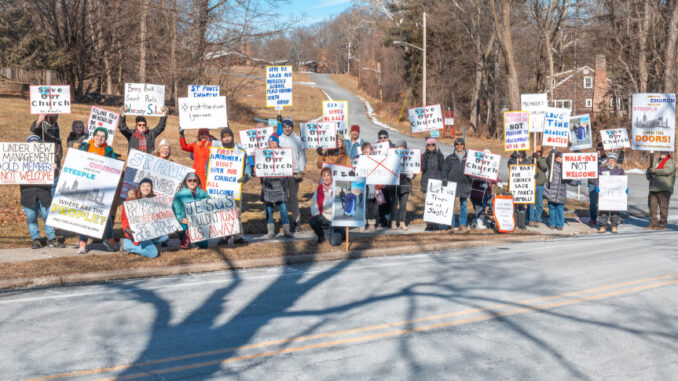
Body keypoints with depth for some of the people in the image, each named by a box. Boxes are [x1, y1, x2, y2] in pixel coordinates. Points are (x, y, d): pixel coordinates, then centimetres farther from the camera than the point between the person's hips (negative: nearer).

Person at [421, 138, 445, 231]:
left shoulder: (439, 155, 7)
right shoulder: (424, 156, 7)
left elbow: (442, 167, -3)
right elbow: (422, 169, -4)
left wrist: (439, 157, -12)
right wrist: (425, 159, -15)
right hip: (427, 183, 0)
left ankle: (436, 224, 3)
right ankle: (429, 224, -1)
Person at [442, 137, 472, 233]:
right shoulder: (449, 158, 7)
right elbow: (445, 169, 4)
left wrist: (470, 184, 11)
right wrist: (444, 178, -13)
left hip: (464, 184, 1)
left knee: (463, 205, 3)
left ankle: (462, 225, 11)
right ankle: (451, 225, 3)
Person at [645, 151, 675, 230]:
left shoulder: (670, 162, -1)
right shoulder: (656, 160, 21)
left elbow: (668, 171, -18)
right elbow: (649, 169, 28)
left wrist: (654, 171, -15)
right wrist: (648, 174, 4)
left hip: (664, 189, -7)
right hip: (653, 188, 7)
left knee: (663, 206, -6)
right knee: (652, 205, 6)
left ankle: (662, 224, 1)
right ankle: (653, 223, 14)